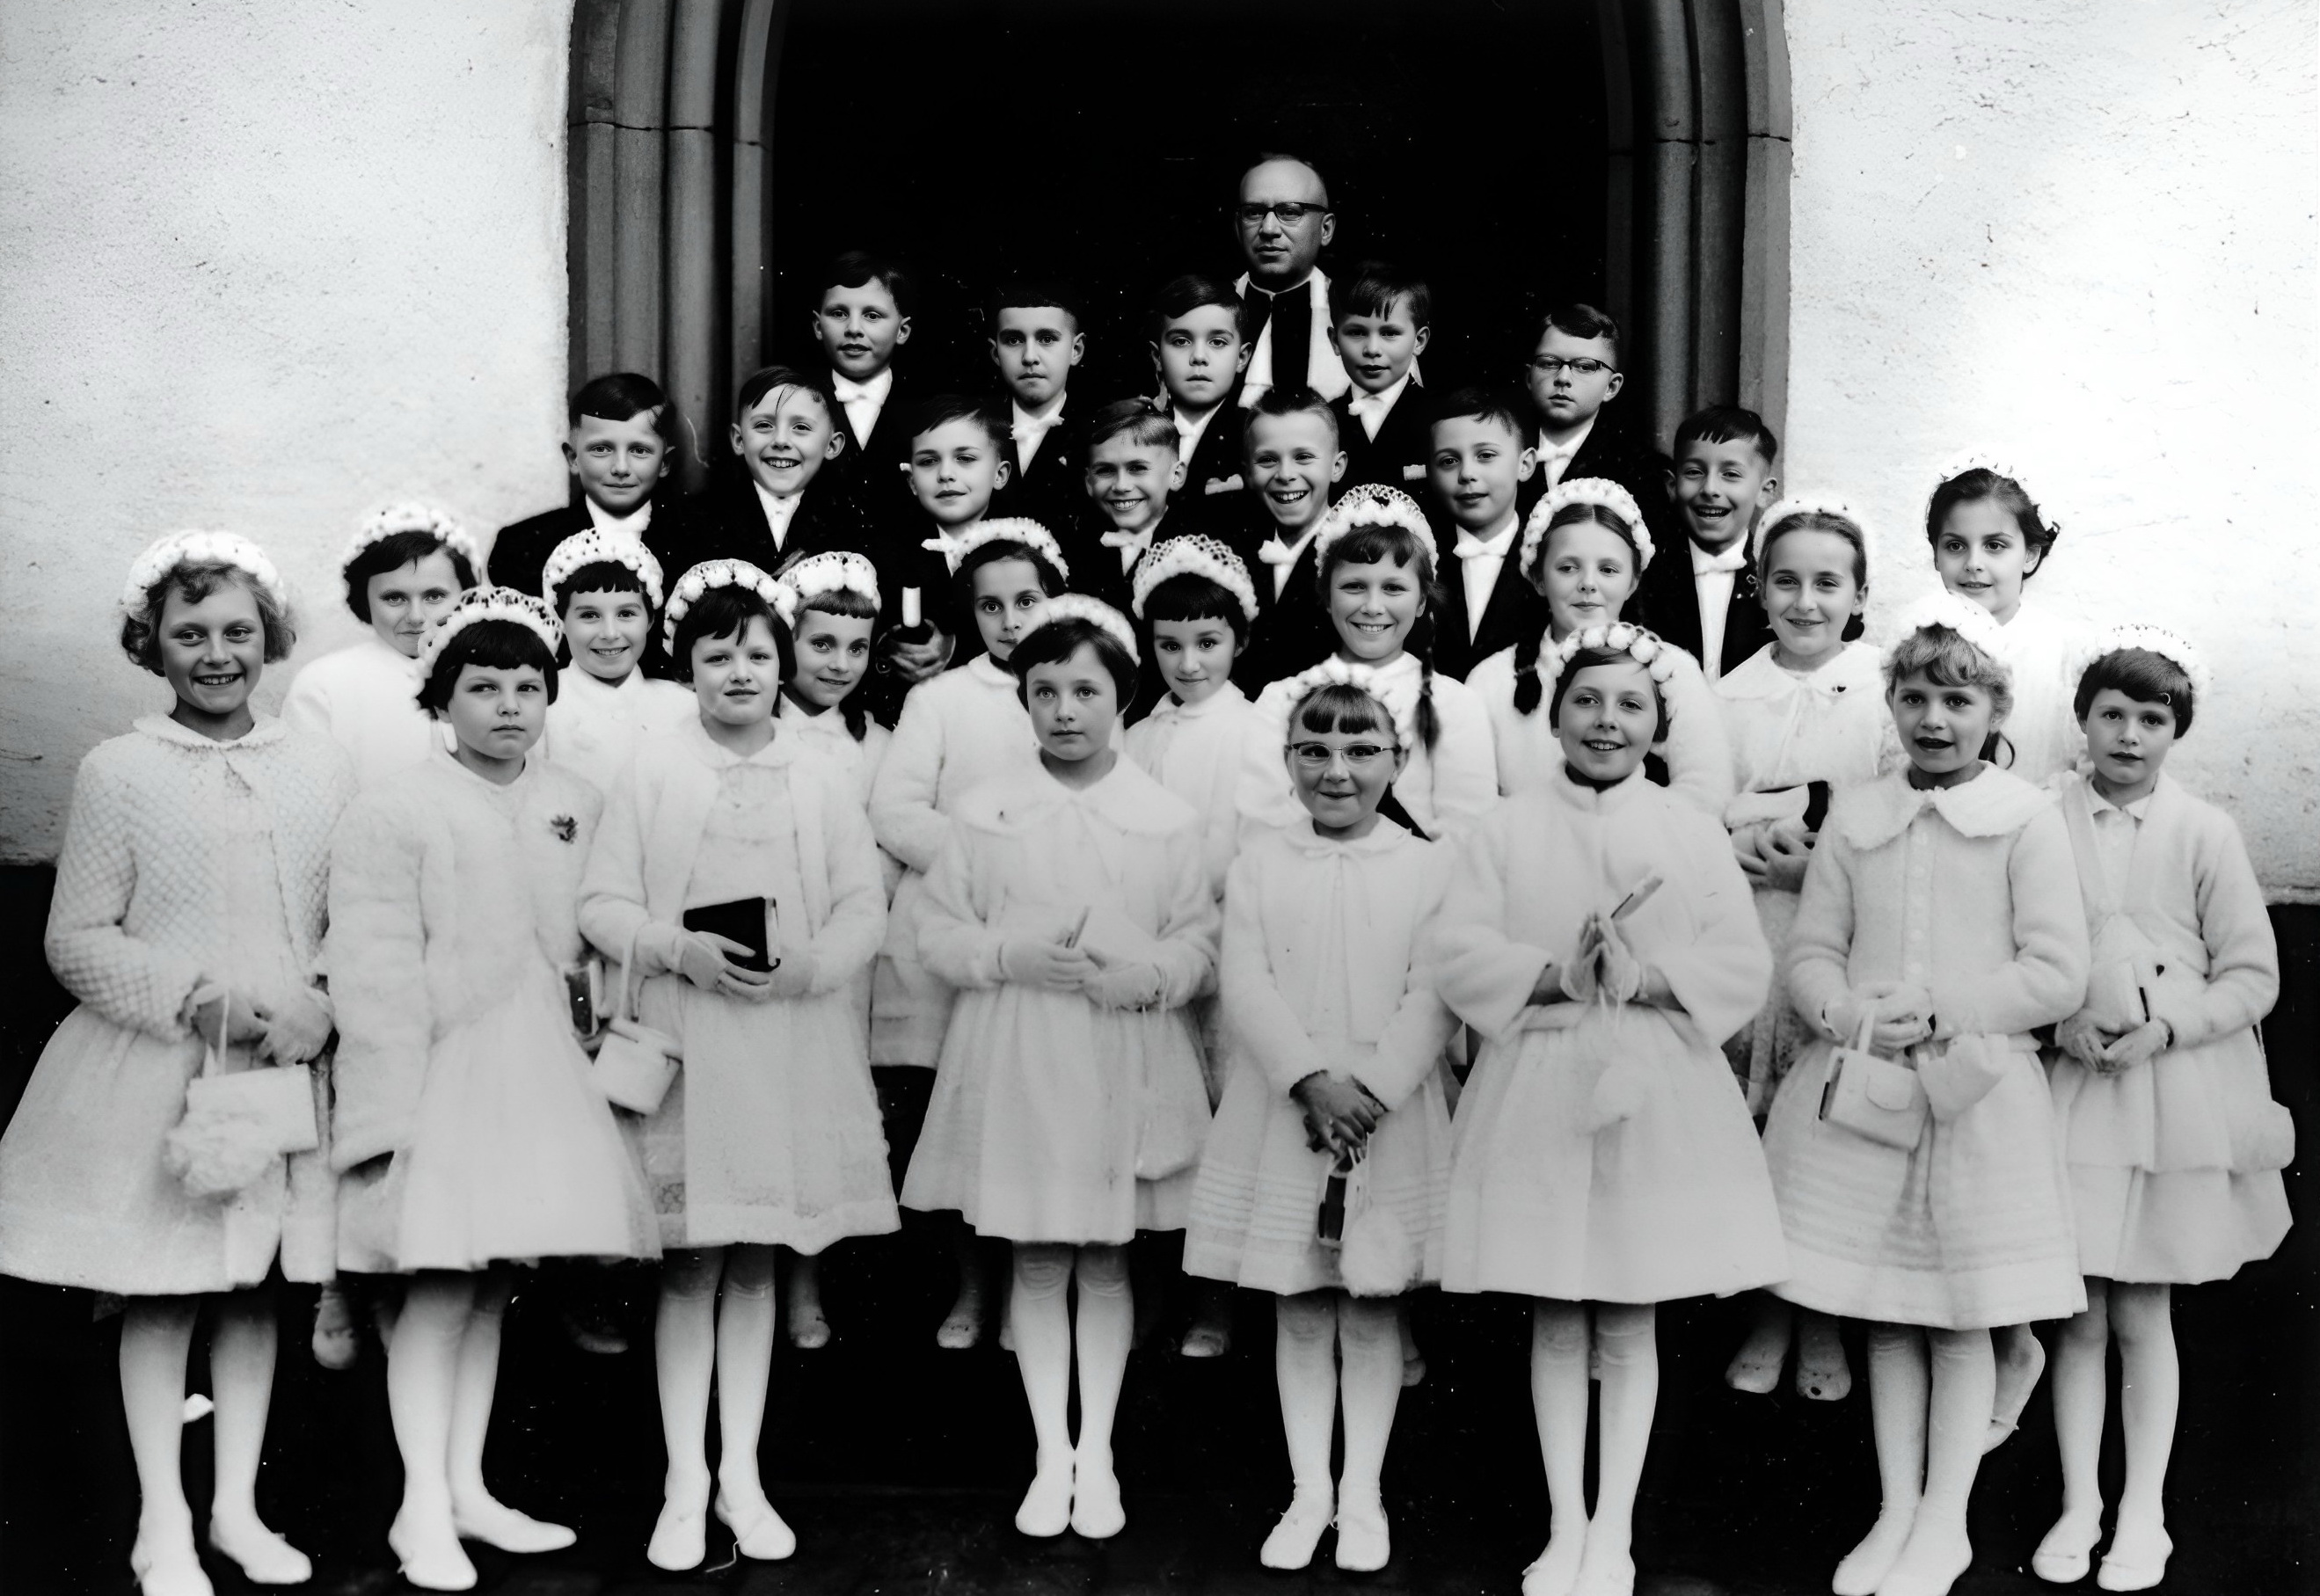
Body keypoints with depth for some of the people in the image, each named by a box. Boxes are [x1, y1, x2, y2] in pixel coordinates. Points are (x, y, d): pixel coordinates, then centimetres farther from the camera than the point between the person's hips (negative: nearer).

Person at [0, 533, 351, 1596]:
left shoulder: (321, 771, 5)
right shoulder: (119, 771, -3)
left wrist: (324, 1009, -10)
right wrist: (200, 1001, -15)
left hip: (284, 1068, 3)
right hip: (153, 1071, -3)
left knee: (254, 1286, 10)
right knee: (158, 1292, 3)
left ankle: (237, 1505, 23)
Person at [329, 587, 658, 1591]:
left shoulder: (576, 806, 9)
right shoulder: (392, 814, -8)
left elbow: (589, 941, 14)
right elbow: (378, 977, -11)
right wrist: (393, 1116, -14)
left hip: (540, 1078, 5)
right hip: (442, 1075, -5)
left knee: (493, 1287, 12)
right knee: (440, 1289, -5)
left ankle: (468, 1487, 22)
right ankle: (424, 1513, 4)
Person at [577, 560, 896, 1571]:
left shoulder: (818, 785, 7)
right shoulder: (653, 774, 1)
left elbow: (865, 907, 3)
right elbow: (601, 905, -2)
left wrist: (810, 963, -16)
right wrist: (679, 949, -18)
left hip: (794, 1047, 2)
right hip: (685, 1045, -2)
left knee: (756, 1263, 10)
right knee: (692, 1267, 1)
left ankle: (741, 1476, 20)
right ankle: (685, 1485, 11)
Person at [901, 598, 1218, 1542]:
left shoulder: (1167, 819, 1)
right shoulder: (986, 812, 2)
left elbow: (1201, 943, 2)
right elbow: (937, 933, 2)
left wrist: (1149, 974, -17)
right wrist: (1011, 956, -14)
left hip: (1125, 1065, 0)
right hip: (1016, 1063, 0)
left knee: (1106, 1262, 8)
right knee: (1036, 1263, 6)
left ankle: (1097, 1454, 20)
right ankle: (1051, 1454, 17)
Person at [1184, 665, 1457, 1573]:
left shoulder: (1425, 866, 0)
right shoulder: (1260, 866, 3)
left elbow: (1431, 997, -7)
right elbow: (1245, 984, -6)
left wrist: (1370, 1090, -18)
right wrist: (1313, 1080, -18)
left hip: (1390, 1117, -1)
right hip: (1283, 1113, 1)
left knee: (1371, 1311, 7)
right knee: (1298, 1313, 8)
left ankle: (1363, 1493, 18)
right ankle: (1309, 1491, 19)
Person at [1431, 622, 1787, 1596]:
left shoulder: (1691, 835, 3)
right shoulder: (1507, 830, 3)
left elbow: (1744, 968, -3)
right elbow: (1458, 957, -5)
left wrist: (1642, 976, -17)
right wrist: (1556, 975, -19)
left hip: (1657, 1100, 0)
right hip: (1536, 1097, 0)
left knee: (1630, 1326, 6)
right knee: (1556, 1324, 7)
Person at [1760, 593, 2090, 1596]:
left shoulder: (2025, 817, -3)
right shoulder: (1855, 815, 7)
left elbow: (2056, 975, -7)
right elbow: (1811, 950, 9)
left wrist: (1940, 1012, -16)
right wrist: (1844, 1013, -12)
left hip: (1978, 1090, -3)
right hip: (1864, 1089, 3)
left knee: (1962, 1318, 5)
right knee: (1884, 1314, 9)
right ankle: (1895, 1512, 21)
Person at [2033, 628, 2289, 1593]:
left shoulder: (2203, 833, -4)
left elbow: (2253, 976, -1)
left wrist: (2164, 1028, -13)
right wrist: (2065, 1023, -11)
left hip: (2176, 1089, -1)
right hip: (2074, 1084, 1)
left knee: (2142, 1314, 6)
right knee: (2080, 1313, 5)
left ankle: (2144, 1513, 18)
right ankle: (2079, 1505, 18)